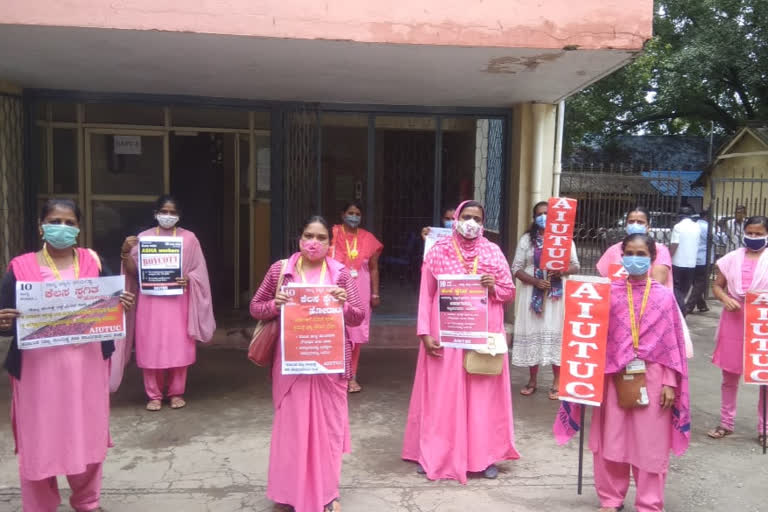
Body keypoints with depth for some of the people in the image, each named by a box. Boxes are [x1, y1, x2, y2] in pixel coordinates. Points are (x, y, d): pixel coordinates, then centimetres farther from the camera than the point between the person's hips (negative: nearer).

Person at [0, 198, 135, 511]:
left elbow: (114, 302, 10)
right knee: (39, 441, 7)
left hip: (88, 365, 2)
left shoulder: (93, 262, 4)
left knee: (88, 435, 14)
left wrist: (124, 304, -12)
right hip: (40, 369, -2)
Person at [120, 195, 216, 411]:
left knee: (179, 348, 1)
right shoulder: (143, 237, 7)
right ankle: (154, 395, 13)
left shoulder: (189, 238, 5)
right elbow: (134, 272, 4)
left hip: (178, 301, 0)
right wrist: (126, 252, -13)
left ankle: (176, 393, 16)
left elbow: (199, 271, 4)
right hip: (151, 301, 1)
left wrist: (188, 278, -16)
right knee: (151, 348, 1)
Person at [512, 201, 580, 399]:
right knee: (533, 333, 3)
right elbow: (516, 268, 0)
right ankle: (532, 380, 15)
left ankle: (557, 382, 9)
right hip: (533, 293, 1)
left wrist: (562, 270, -17)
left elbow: (575, 265, 5)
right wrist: (535, 281, -14)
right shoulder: (527, 239, 6)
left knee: (556, 333, -2)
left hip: (557, 294, 0)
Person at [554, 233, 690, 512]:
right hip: (614, 376, 1)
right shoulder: (610, 292, 2)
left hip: (651, 378, -1)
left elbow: (672, 343, 1)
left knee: (650, 444, 6)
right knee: (612, 440, 10)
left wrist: (670, 383, -2)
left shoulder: (665, 296, 1)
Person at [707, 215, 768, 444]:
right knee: (729, 375, 12)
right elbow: (717, 285, 10)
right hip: (734, 320, 2)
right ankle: (726, 423, 25)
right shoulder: (732, 258, 5)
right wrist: (726, 299, -9)